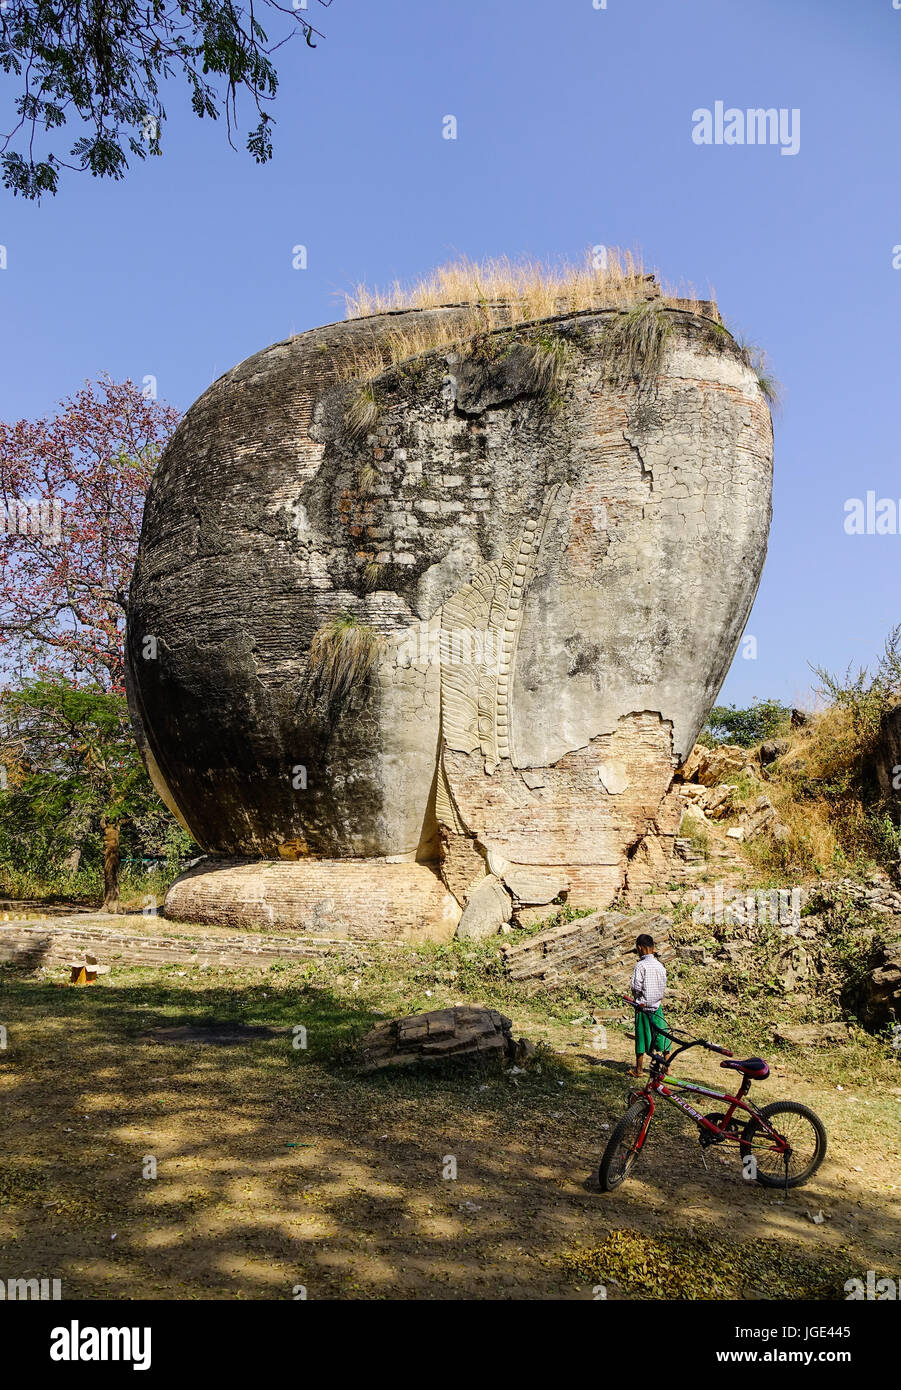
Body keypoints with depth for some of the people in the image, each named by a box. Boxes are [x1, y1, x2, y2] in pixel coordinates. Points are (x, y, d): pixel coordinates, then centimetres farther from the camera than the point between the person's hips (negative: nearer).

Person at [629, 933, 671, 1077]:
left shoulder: (641, 965, -16)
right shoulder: (660, 965, 1)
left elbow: (636, 987, -17)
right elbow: (664, 986, 6)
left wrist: (636, 995, 2)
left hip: (643, 1006, -5)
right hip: (657, 1006, 5)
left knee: (641, 1036, 3)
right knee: (662, 1034, 12)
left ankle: (638, 1069, 12)